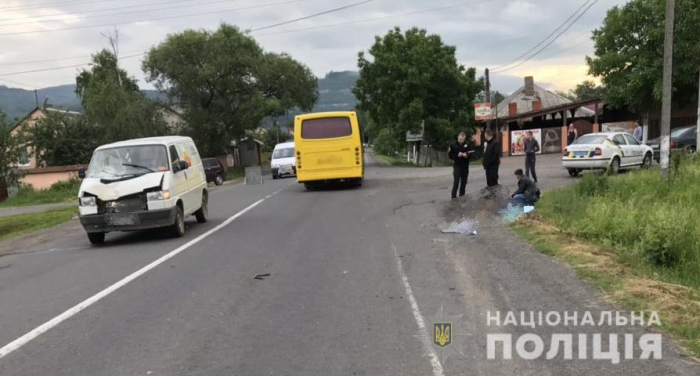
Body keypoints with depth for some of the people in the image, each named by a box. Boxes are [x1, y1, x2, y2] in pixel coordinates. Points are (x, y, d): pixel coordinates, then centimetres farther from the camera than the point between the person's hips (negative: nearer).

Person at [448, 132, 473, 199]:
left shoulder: (468, 145, 1)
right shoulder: (454, 145, -3)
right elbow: (450, 155, -2)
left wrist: (466, 155, -20)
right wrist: (457, 155, -18)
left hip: (465, 166, 3)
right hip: (457, 166, -3)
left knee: (464, 182, 7)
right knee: (456, 182, -10)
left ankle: (461, 197, 18)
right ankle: (453, 197, -7)